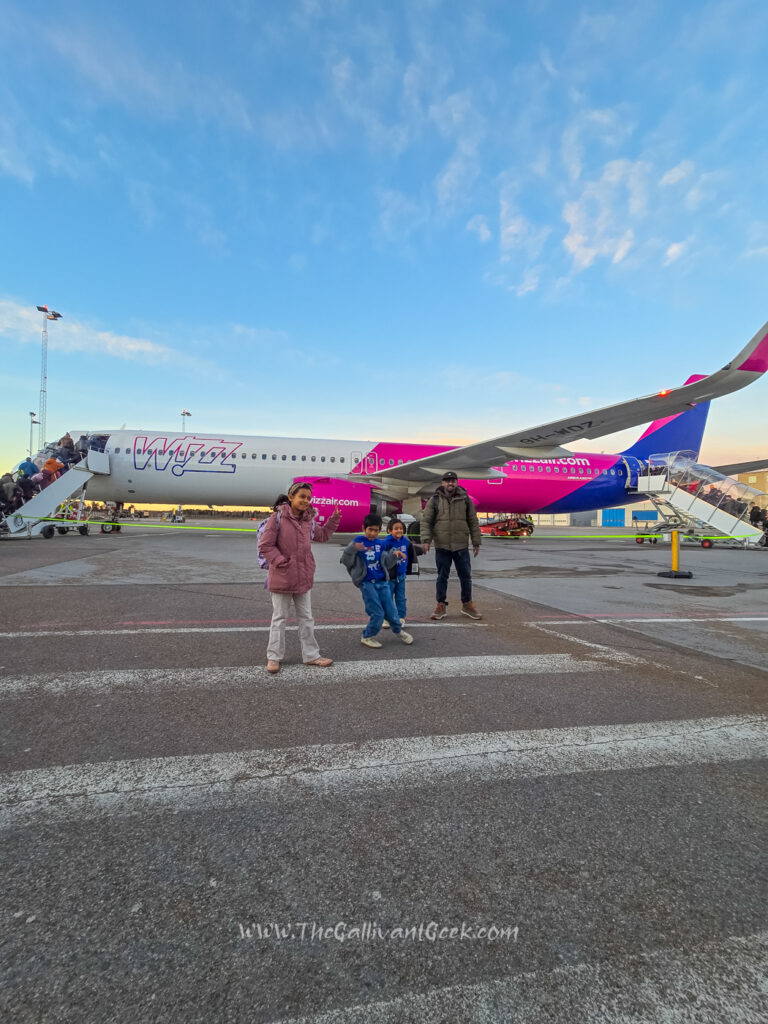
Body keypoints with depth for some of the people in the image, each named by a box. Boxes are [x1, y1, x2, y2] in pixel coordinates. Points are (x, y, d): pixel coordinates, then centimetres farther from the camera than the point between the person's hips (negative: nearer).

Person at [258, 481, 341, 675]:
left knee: (306, 618, 13)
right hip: (281, 578, -6)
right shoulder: (278, 517, -13)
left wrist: (334, 519, 10)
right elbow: (265, 546, -14)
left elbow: (323, 535, 21)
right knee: (279, 618, 8)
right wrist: (281, 562, -18)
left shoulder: (308, 521, 5)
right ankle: (274, 657, 22)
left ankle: (311, 655, 24)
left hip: (303, 578, 6)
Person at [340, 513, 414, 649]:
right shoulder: (358, 542, -4)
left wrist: (394, 555, -2)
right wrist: (353, 549, -28)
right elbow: (345, 561, -11)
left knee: (391, 610, 7)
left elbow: (386, 564, 15)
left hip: (382, 582, 4)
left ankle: (398, 630, 36)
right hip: (367, 583, -4)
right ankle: (367, 637, 16)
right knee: (377, 613, -6)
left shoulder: (380, 544, 11)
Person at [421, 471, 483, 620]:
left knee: (466, 576, 9)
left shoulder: (465, 499, 5)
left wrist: (476, 542, 6)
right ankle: (441, 606, 20)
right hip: (442, 546, -1)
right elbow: (426, 521, 0)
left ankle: (467, 605, 25)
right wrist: (426, 540, -12)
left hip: (461, 546, 1)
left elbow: (473, 522, 8)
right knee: (442, 577, 8)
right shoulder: (435, 500, 1)